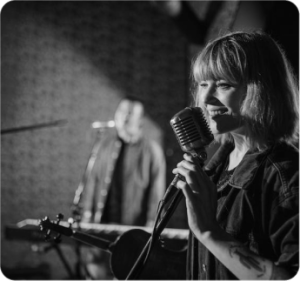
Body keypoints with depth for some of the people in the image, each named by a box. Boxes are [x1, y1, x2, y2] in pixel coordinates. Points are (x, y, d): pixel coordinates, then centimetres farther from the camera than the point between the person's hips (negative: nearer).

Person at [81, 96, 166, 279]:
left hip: (132, 229, -4)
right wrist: (88, 212, 9)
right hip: (102, 223, 4)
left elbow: (157, 192, -6)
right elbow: (95, 178, 10)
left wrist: (151, 227, -8)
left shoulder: (152, 150, -7)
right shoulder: (107, 141, 5)